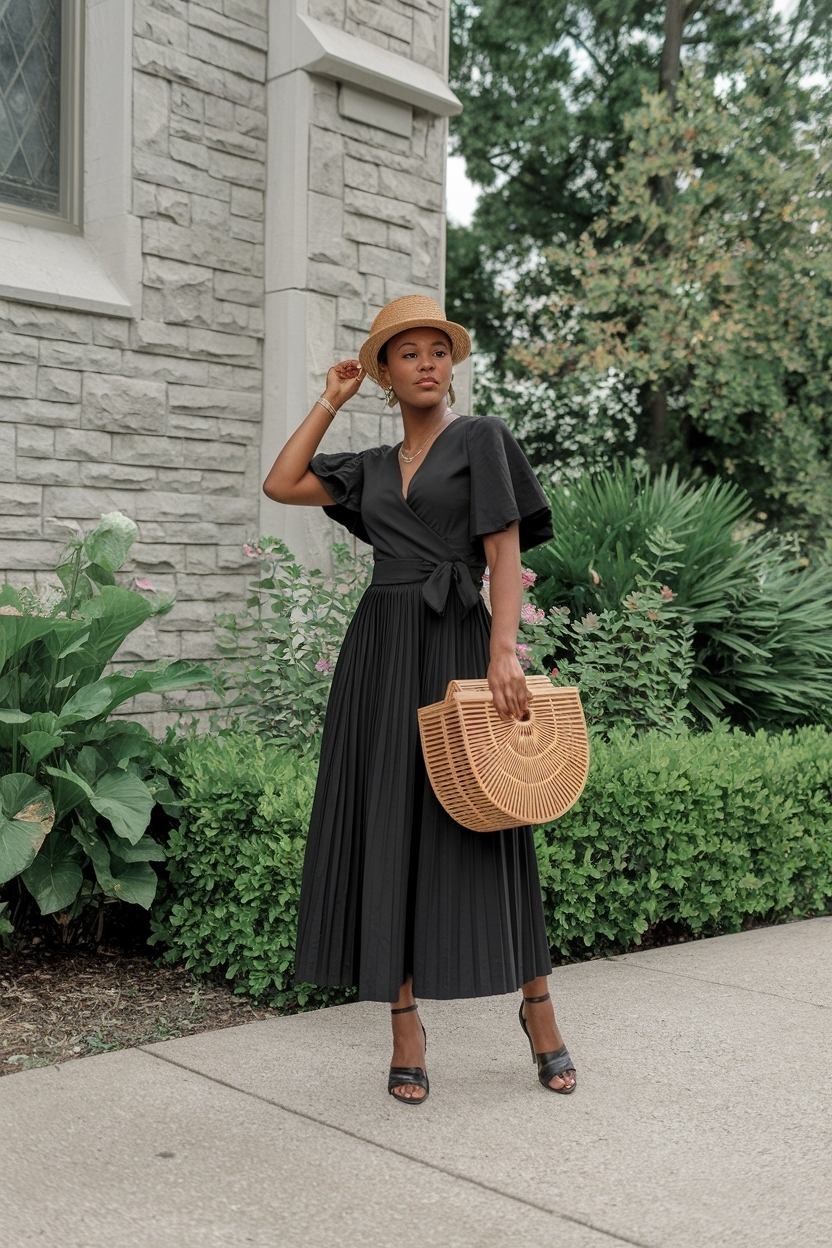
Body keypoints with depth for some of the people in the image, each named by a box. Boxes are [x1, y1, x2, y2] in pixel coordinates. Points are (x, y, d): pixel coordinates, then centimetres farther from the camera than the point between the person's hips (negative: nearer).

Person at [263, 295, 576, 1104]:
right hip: (380, 651, 5)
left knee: (474, 829, -1)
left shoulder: (481, 438, 3)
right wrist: (332, 400, 16)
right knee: (388, 829, 1)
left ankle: (537, 1008, 17)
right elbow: (280, 486, 11)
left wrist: (503, 651, -19)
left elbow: (506, 551, -6)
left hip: (455, 644, -5)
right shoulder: (374, 467, 18)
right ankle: (406, 1027, 9)